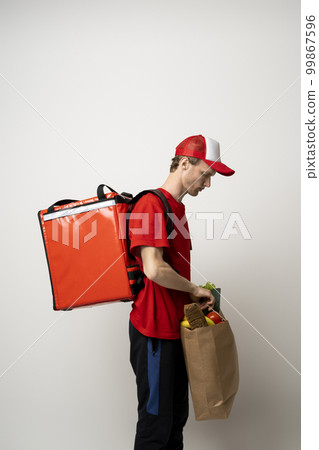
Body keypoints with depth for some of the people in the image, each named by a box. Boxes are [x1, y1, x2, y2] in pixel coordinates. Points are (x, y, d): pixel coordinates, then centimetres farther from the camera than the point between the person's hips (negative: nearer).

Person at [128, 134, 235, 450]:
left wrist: (194, 299, 10)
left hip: (176, 326, 9)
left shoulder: (178, 207, 13)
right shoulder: (151, 204, -16)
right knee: (156, 421, 7)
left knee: (177, 416, 21)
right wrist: (195, 289, -13)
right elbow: (154, 269, -27)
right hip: (154, 329, -9)